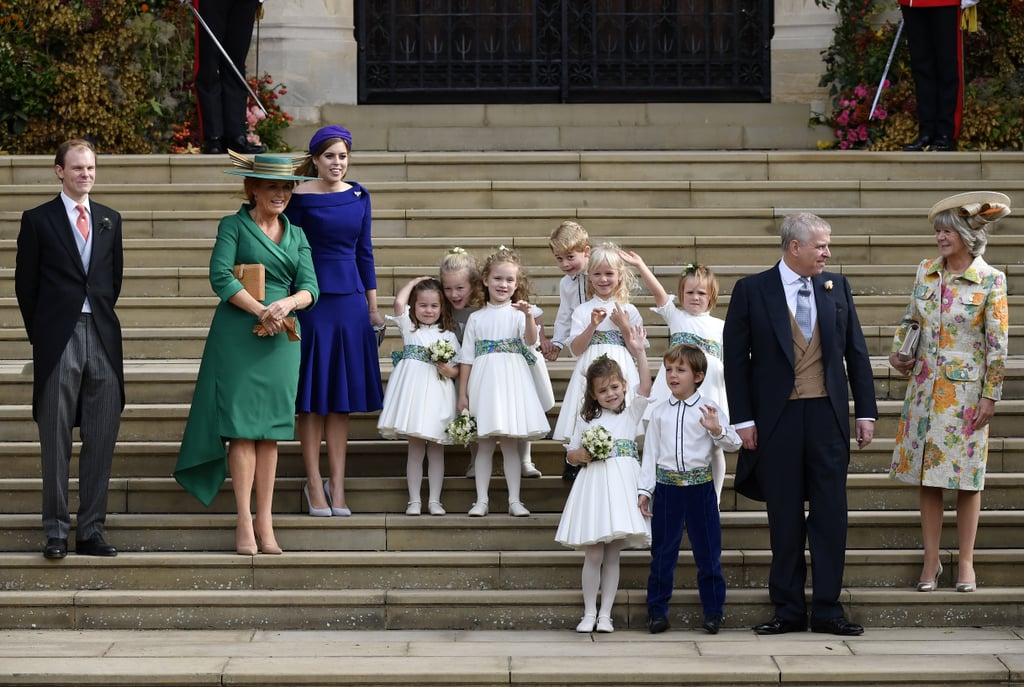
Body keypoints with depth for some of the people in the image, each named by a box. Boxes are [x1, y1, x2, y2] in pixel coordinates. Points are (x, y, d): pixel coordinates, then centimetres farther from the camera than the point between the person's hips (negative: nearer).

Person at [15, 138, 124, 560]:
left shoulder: (110, 220, 13)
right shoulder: (38, 220, 2)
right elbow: (25, 284, 4)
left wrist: (102, 316, 12)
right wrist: (41, 335, 3)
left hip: (103, 337, 4)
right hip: (59, 341, -3)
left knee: (101, 441, 3)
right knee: (56, 442, 0)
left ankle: (91, 532, 9)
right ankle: (56, 533, 6)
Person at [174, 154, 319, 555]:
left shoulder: (296, 234, 15)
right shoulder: (233, 226, 2)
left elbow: (309, 287, 6)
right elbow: (220, 277, -11)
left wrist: (286, 304, -15)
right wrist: (261, 311, -17)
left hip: (280, 339, 4)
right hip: (238, 336, -4)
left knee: (271, 431, 4)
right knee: (242, 427, -6)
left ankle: (265, 522, 7)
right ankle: (244, 522, -3)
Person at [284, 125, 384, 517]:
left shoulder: (359, 196, 8)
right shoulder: (300, 198, -5)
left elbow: (364, 252, 13)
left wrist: (373, 307, 11)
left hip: (350, 301, 4)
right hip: (312, 301, -4)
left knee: (343, 396, 7)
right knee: (312, 397, 0)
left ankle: (337, 485, 12)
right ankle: (314, 484, 8)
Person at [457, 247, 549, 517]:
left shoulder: (517, 313, 3)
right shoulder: (476, 318, 8)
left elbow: (530, 341, -14)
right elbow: (466, 357, 8)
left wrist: (528, 317, -32)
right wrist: (463, 393, 4)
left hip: (512, 381, -1)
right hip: (484, 382, 1)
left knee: (511, 443, 1)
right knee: (485, 444, 3)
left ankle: (514, 500, 6)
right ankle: (481, 500, 7)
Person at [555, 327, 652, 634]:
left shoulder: (631, 414, 8)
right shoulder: (587, 421, 10)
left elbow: (645, 386, -7)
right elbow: (571, 454, 15)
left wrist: (639, 352, -15)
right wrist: (584, 454, -8)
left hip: (622, 486, 0)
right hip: (594, 487, 0)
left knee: (612, 555, 2)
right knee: (593, 555, -2)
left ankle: (605, 614, 8)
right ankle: (589, 613, 7)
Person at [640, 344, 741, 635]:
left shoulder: (709, 409, 0)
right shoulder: (660, 411, 6)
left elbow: (733, 444, -2)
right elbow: (650, 452, 8)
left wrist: (717, 430, -22)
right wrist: (645, 489, 3)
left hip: (700, 487, -2)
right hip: (667, 487, 2)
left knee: (708, 551, 4)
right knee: (662, 551, 7)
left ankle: (713, 611, 14)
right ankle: (657, 611, 15)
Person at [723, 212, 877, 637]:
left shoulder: (836, 287, 7)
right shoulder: (752, 291, -2)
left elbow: (856, 352, 10)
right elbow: (735, 358, -1)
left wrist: (865, 412, 6)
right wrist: (743, 419, -6)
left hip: (828, 416, 2)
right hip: (778, 419, -2)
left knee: (830, 516, 2)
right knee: (785, 520, 4)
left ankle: (827, 610, 8)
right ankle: (789, 611, 13)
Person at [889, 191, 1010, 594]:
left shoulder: (990, 281, -9)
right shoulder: (926, 272, 4)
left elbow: (997, 344, -8)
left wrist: (990, 395, -10)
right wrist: (898, 350, 3)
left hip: (966, 391, -4)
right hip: (925, 388, 4)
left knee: (966, 477, 3)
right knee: (927, 476, 5)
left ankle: (965, 562, 12)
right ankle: (931, 561, 13)